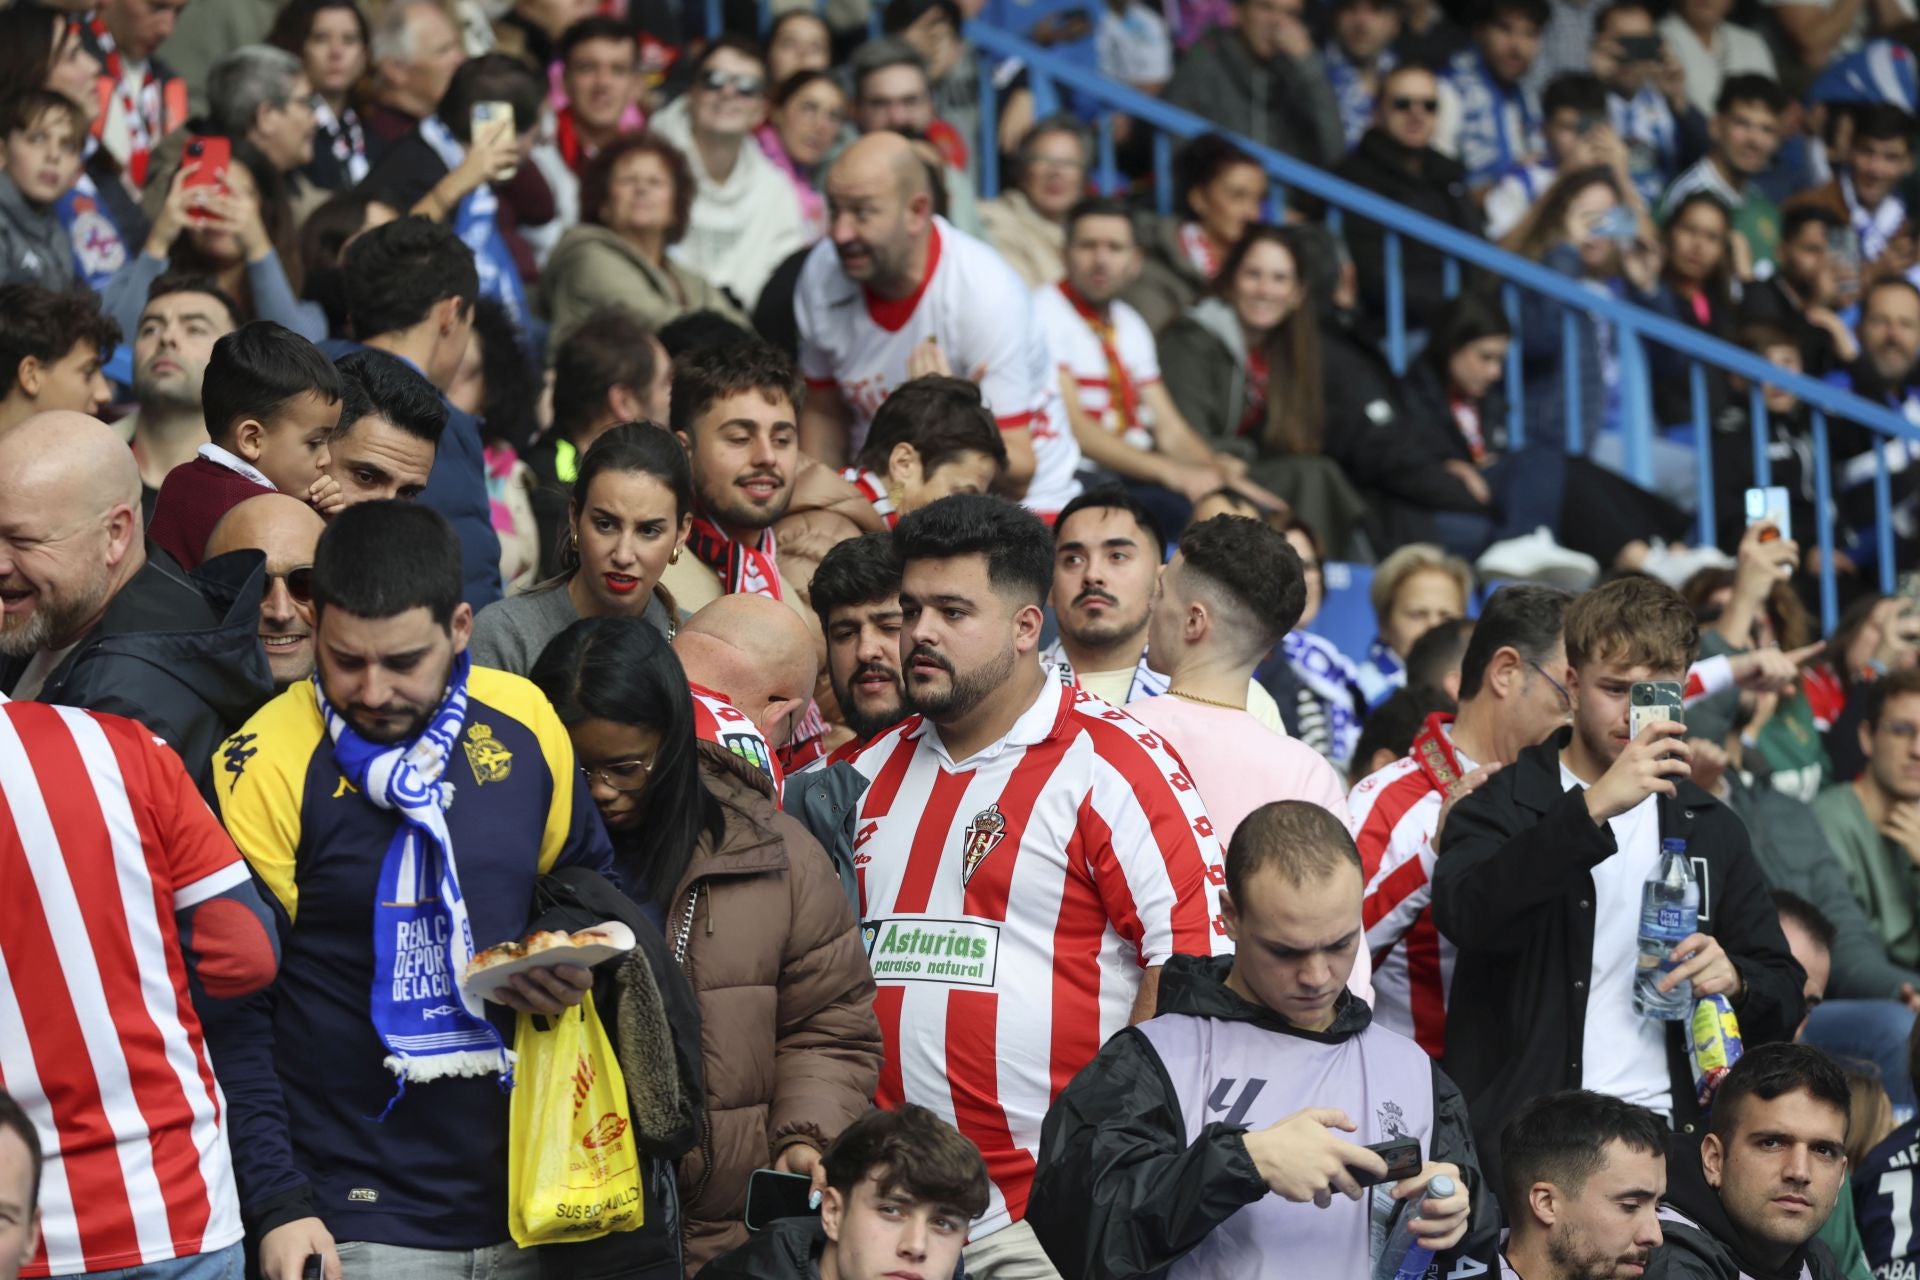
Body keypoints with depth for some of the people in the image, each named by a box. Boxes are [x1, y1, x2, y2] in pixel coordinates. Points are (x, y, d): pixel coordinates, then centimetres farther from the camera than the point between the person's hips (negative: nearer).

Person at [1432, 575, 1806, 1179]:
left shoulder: (1710, 828, 17)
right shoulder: (1504, 805, 5)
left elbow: (1784, 995, 20)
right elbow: (1467, 914, -17)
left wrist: (1735, 980, -5)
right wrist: (1594, 807, -26)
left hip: (1665, 1133, 3)